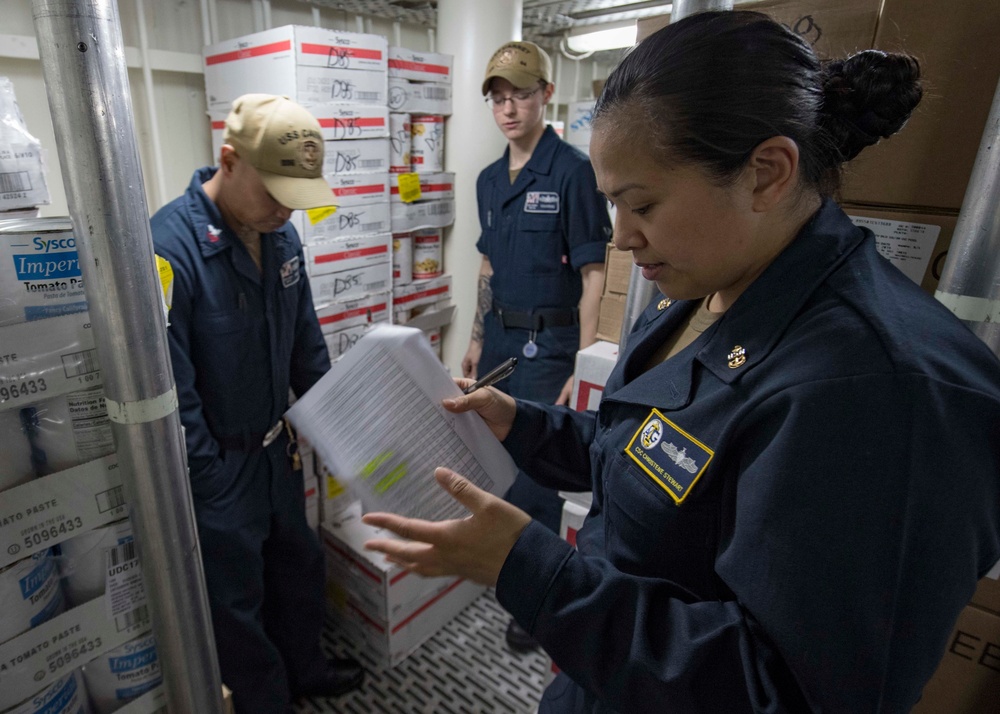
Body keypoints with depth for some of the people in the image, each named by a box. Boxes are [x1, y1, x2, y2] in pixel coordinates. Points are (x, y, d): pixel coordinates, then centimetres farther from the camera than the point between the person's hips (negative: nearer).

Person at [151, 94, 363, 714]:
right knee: (237, 598, 15)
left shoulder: (281, 234, -3)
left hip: (276, 447, 7)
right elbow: (175, 393, -22)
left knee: (299, 563, 24)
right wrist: (212, 488, -15)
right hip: (218, 464, -6)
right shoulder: (169, 247, -25)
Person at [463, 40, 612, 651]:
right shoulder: (490, 179, 11)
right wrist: (478, 339, 15)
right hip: (499, 333, 7)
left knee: (536, 468, 2)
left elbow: (593, 275, -13)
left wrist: (582, 365, -17)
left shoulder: (572, 171, -11)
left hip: (548, 341, -7)